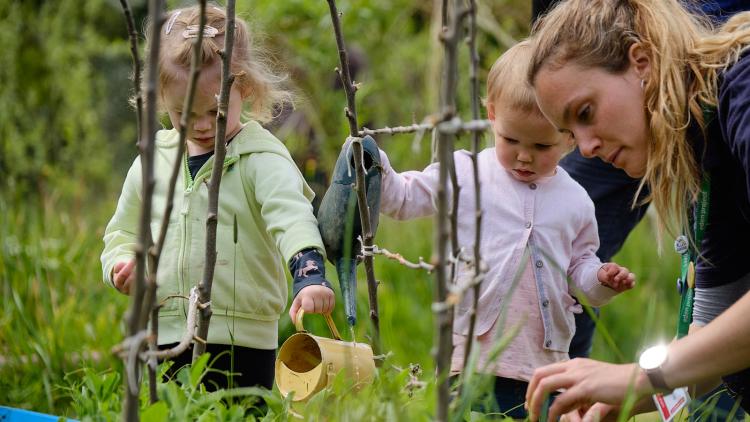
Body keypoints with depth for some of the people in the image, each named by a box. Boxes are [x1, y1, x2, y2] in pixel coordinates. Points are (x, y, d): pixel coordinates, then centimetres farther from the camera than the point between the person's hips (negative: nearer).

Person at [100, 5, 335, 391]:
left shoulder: (262, 159, -4)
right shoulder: (152, 161, 10)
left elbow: (291, 216, -20)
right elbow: (124, 232, 21)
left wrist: (309, 273, -38)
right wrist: (121, 264, -2)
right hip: (163, 340, 4)